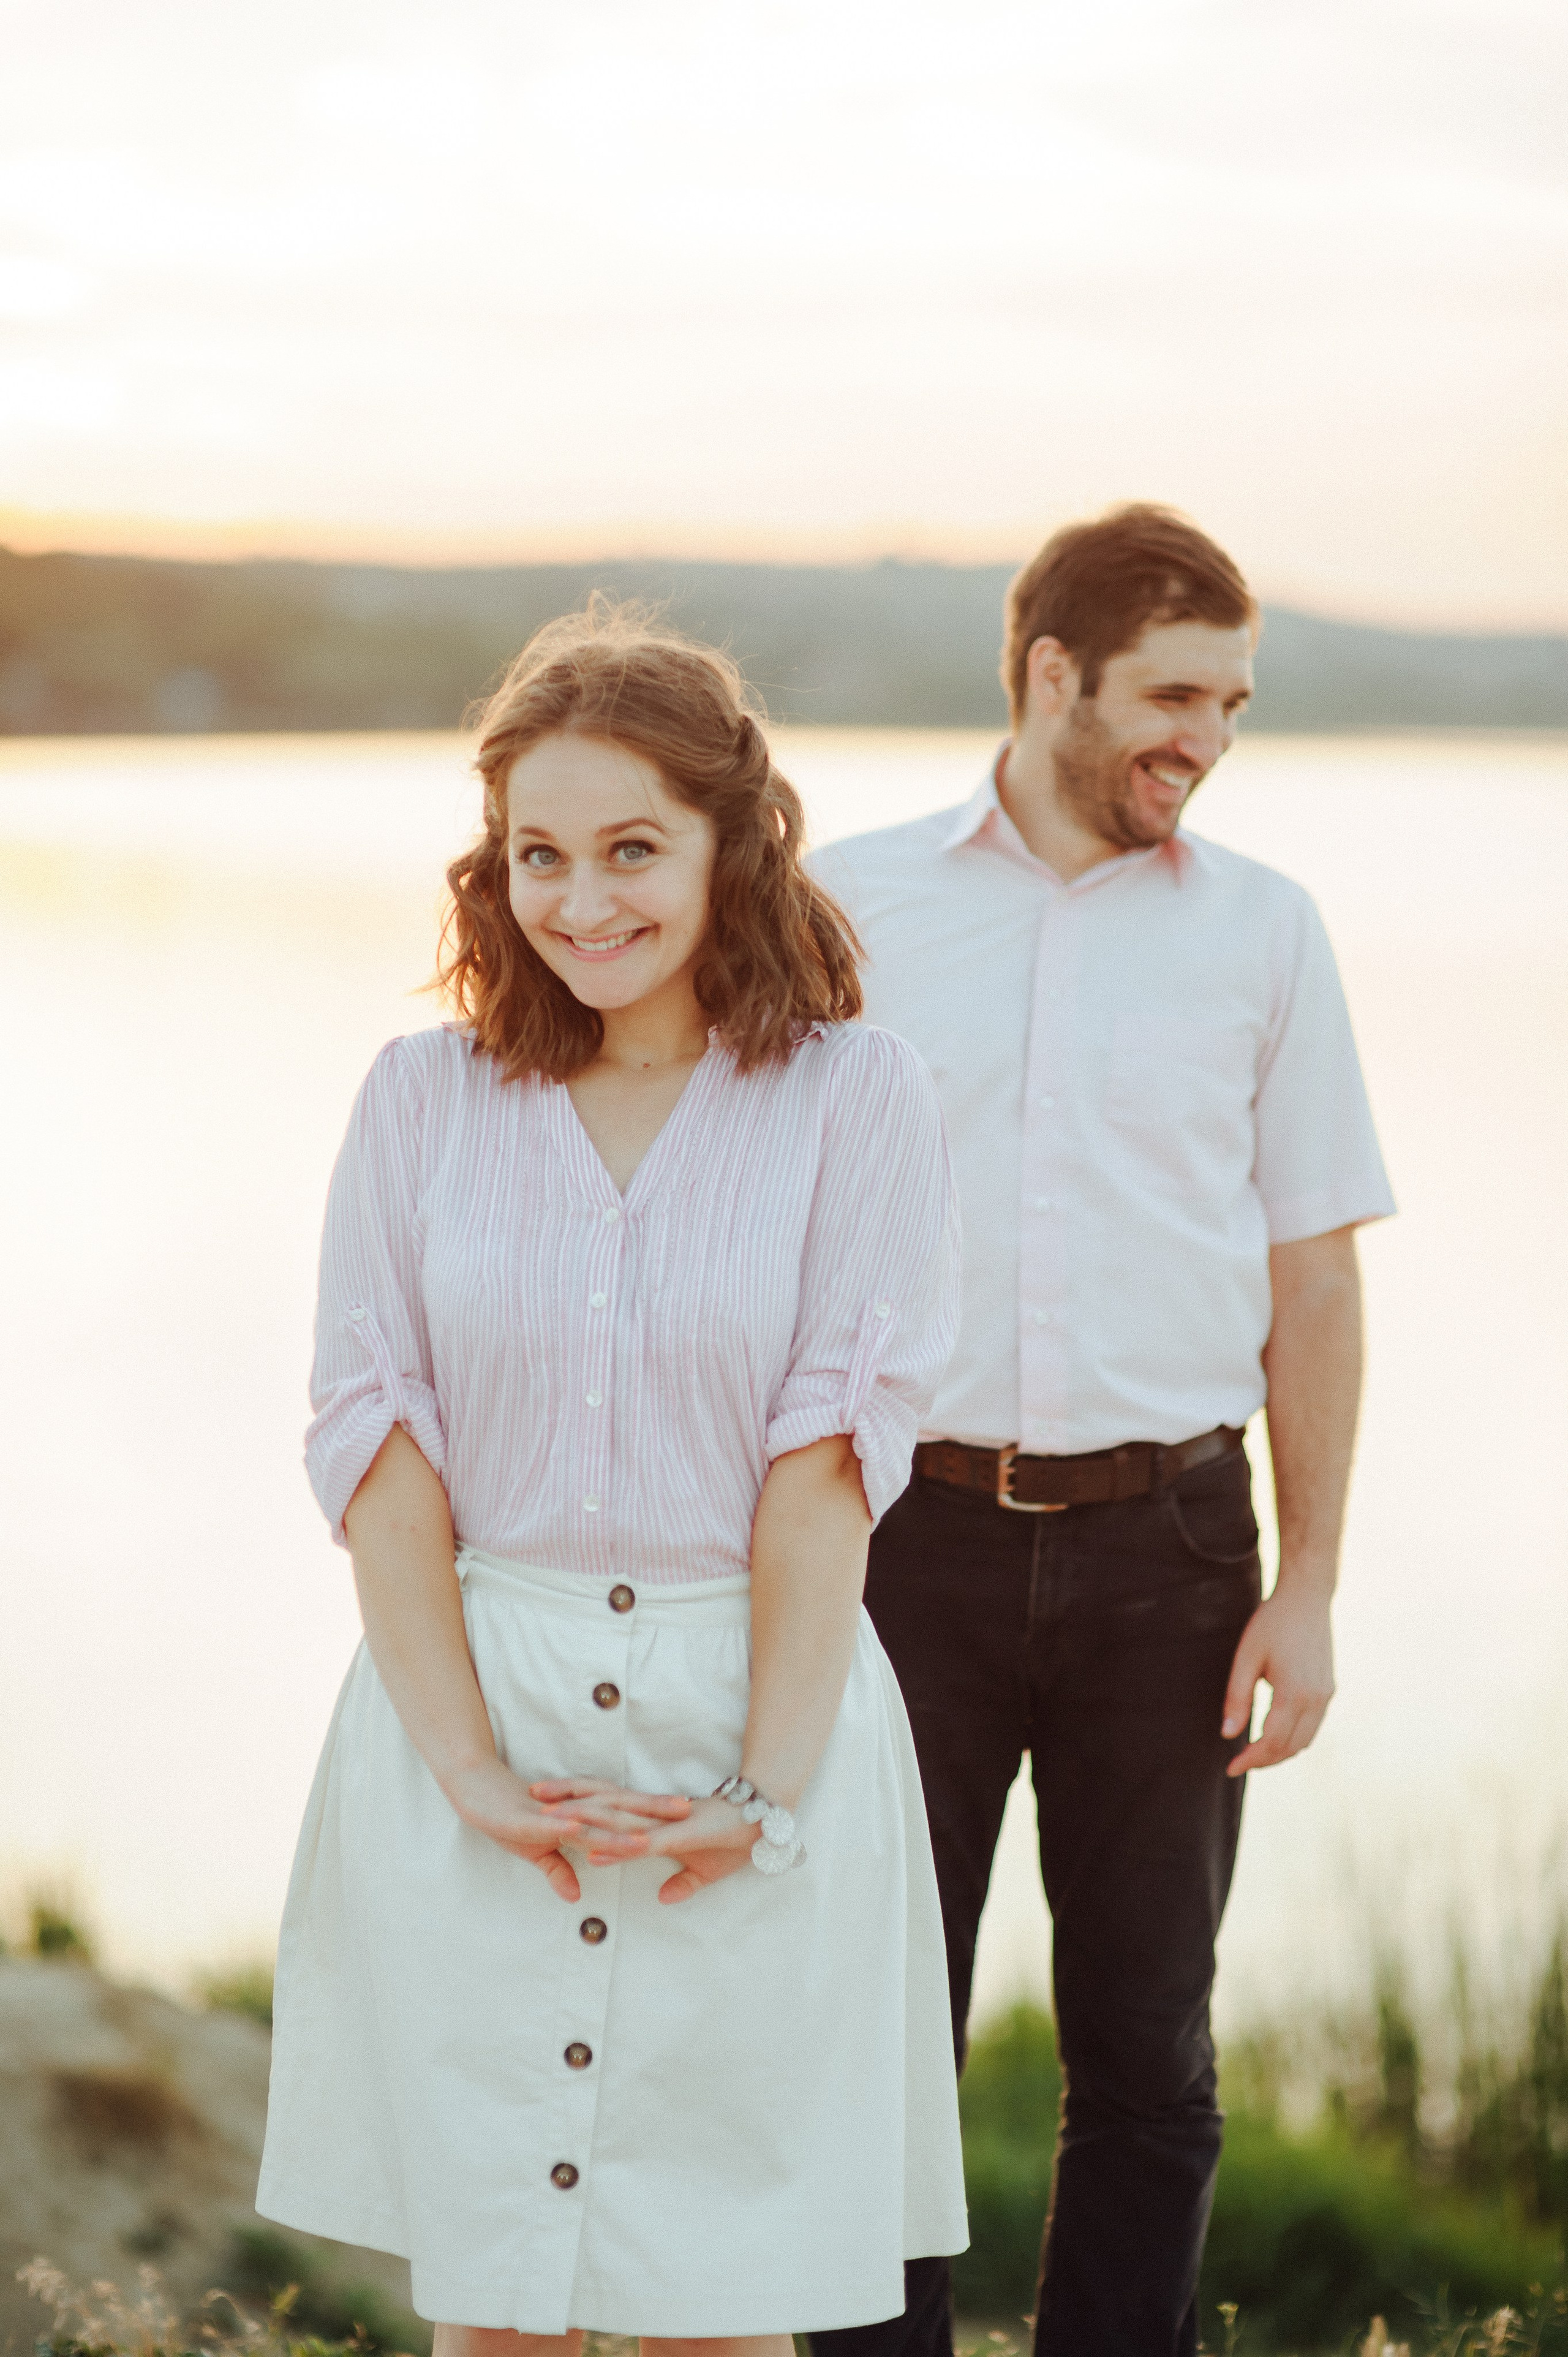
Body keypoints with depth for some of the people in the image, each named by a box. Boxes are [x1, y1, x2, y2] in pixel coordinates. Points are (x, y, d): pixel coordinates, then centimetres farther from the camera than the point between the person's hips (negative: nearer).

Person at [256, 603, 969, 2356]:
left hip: (755, 1701, -1)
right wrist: (470, 1766, -10)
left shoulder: (856, 1101, -2)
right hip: (469, 1703, 2)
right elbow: (376, 1438, 0)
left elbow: (830, 1452, -7)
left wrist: (760, 1785, -13)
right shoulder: (425, 1099, 4)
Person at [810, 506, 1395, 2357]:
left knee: (1147, 2050, 7)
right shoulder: (853, 906, 3)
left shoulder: (1261, 930, 5)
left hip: (1163, 1542, 1)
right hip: (912, 1530, -1)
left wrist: (1308, 1586, 0)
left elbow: (1313, 1275, 6)